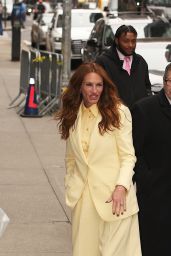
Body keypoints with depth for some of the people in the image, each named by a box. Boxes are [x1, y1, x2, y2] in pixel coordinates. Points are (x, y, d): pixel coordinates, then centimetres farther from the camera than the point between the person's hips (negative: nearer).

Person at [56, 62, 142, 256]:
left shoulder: (118, 112, -7)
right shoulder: (72, 116, 9)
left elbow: (128, 156, -6)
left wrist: (121, 187, -18)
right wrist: (70, 188, 13)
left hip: (112, 196, -4)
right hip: (82, 196, 4)